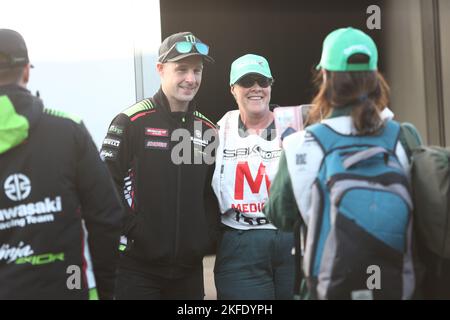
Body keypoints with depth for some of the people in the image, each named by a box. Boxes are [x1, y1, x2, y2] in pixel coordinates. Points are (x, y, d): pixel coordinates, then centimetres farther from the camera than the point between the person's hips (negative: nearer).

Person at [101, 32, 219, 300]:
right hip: (138, 266, -5)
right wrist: (130, 229, -15)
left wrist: (209, 237, 3)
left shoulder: (208, 129, 10)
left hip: (190, 267, 5)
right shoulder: (131, 122, -7)